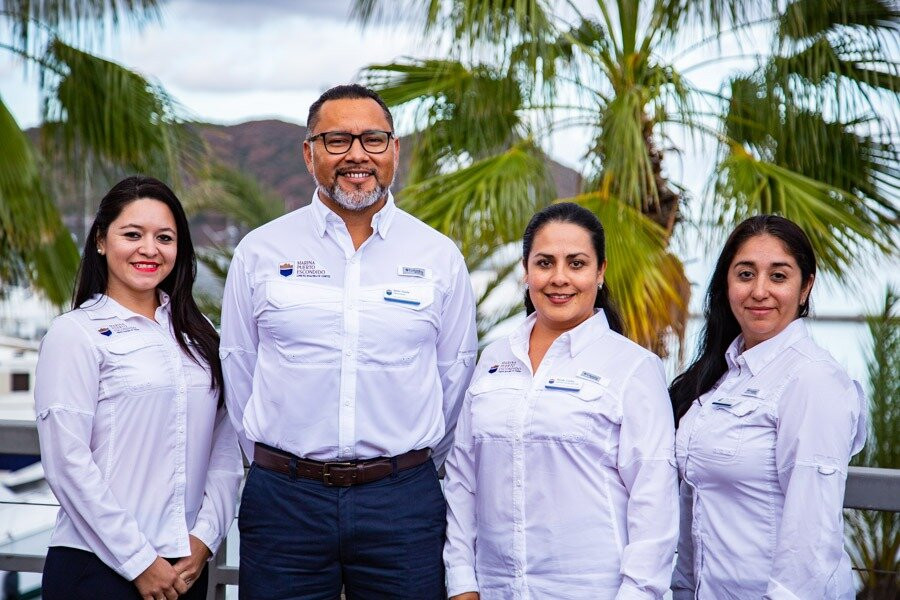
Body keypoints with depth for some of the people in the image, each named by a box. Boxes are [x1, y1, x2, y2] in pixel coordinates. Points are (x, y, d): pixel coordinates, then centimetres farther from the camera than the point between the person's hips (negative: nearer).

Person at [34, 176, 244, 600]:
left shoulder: (196, 333, 10)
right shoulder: (76, 333, -5)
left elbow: (225, 444, 6)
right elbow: (65, 461, -12)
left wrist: (205, 537, -6)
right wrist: (139, 561, -12)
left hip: (187, 566, 5)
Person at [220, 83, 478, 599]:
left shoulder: (440, 257, 4)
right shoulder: (260, 252, 3)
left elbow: (455, 375, 9)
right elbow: (239, 369, 8)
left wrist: (414, 470, 11)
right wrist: (277, 469, 9)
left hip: (402, 503, 0)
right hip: (284, 500, 0)